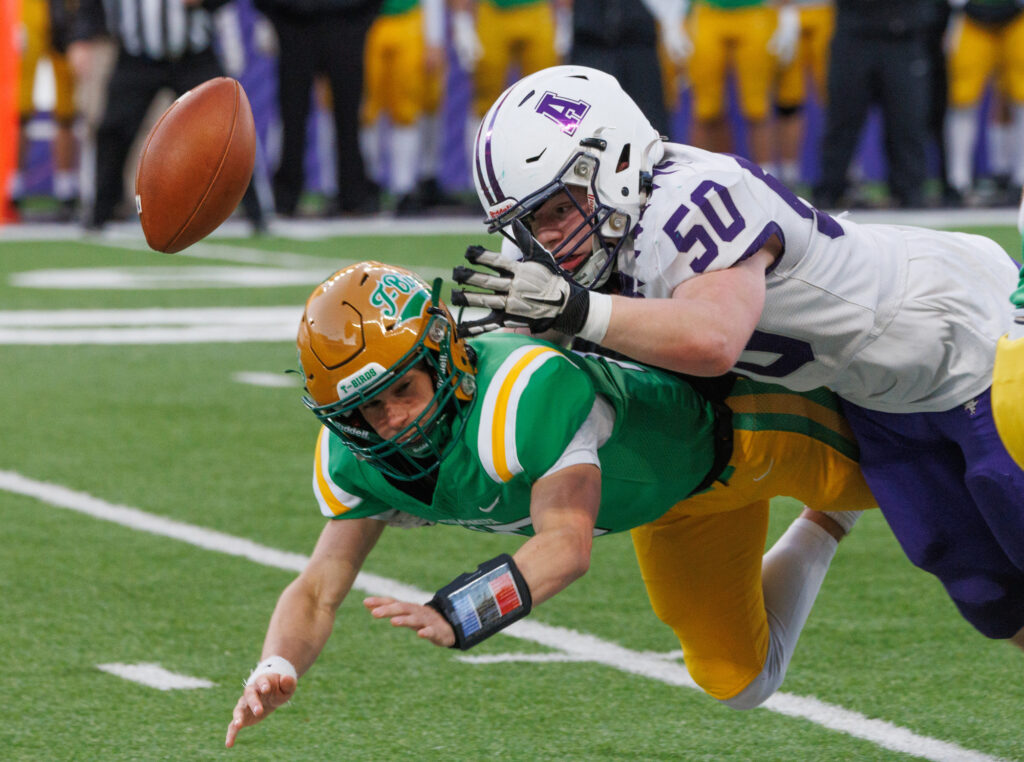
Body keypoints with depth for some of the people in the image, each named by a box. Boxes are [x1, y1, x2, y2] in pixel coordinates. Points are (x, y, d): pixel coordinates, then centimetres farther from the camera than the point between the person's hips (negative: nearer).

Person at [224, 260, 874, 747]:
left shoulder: (524, 397, -49)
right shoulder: (355, 460, -26)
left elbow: (568, 545, -54)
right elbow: (320, 590, -22)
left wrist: (454, 616, -68)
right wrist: (276, 669, -43)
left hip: (723, 429, -6)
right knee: (741, 683, 25)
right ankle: (827, 526, 47)